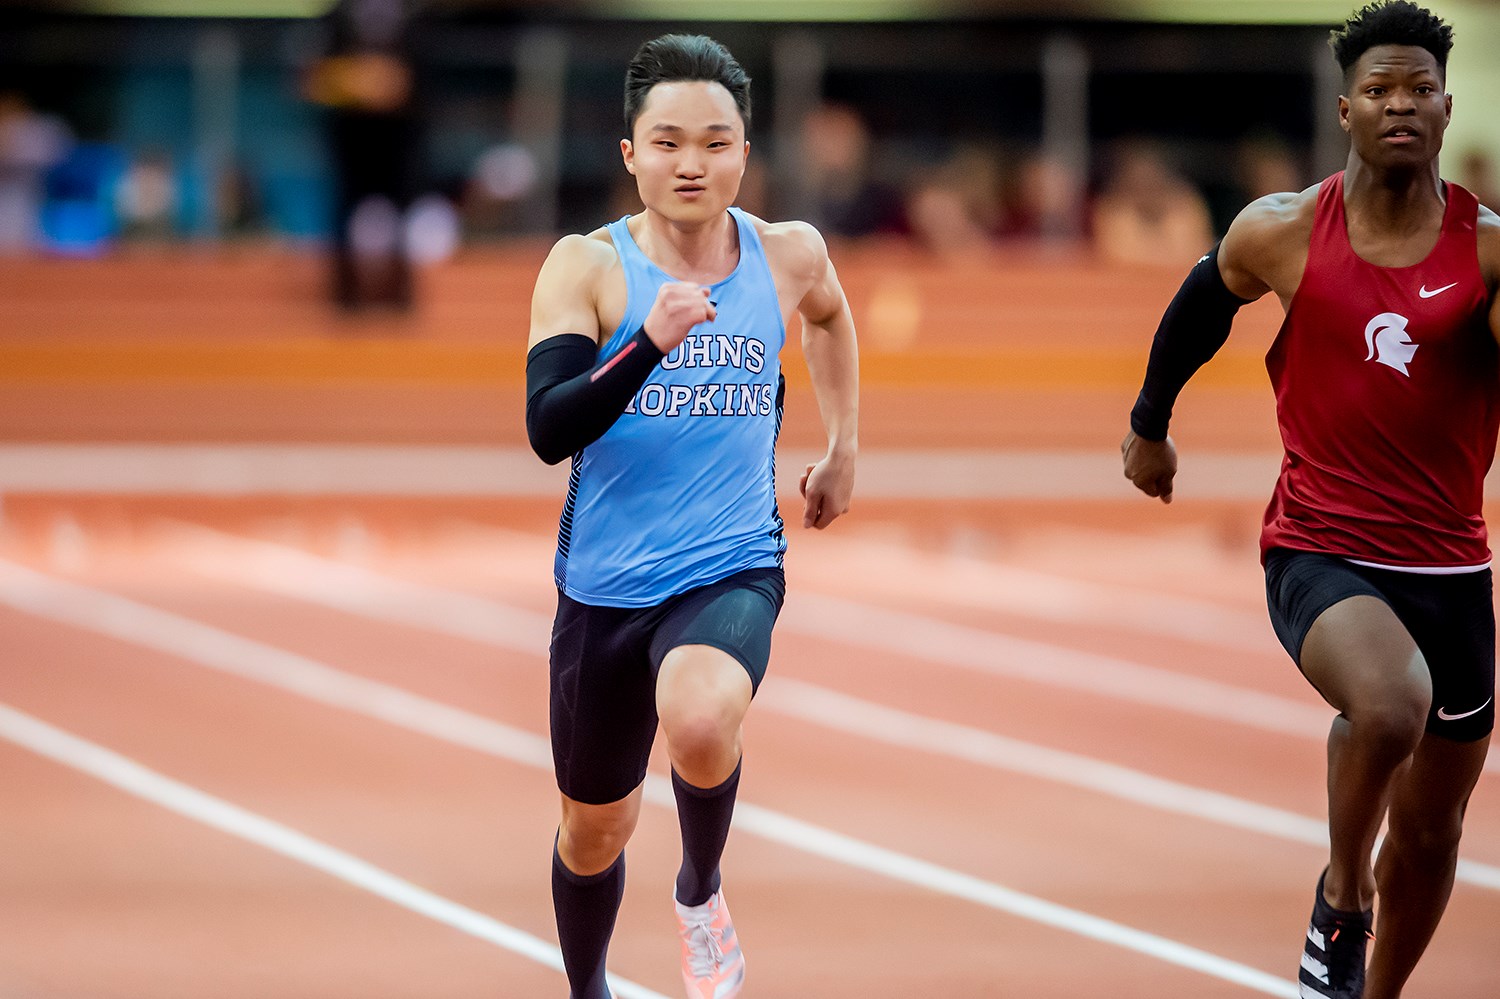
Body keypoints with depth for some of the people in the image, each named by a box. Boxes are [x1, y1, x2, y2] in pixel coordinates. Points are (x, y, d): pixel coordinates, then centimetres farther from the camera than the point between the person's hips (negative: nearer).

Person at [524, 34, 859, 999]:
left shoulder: (788, 256, 0)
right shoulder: (588, 266, -9)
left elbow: (830, 313, 26)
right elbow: (548, 430, -21)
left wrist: (844, 448, 26)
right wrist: (649, 344, -34)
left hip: (733, 572, 0)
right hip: (605, 585, 0)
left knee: (701, 722, -33)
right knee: (596, 826, 14)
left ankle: (702, 895, -2)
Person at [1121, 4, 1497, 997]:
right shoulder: (1281, 235, -4)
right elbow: (1198, 309, 16)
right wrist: (1150, 423, 28)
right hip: (1320, 550, -2)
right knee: (1390, 703, -34)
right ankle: (1342, 903, -8)